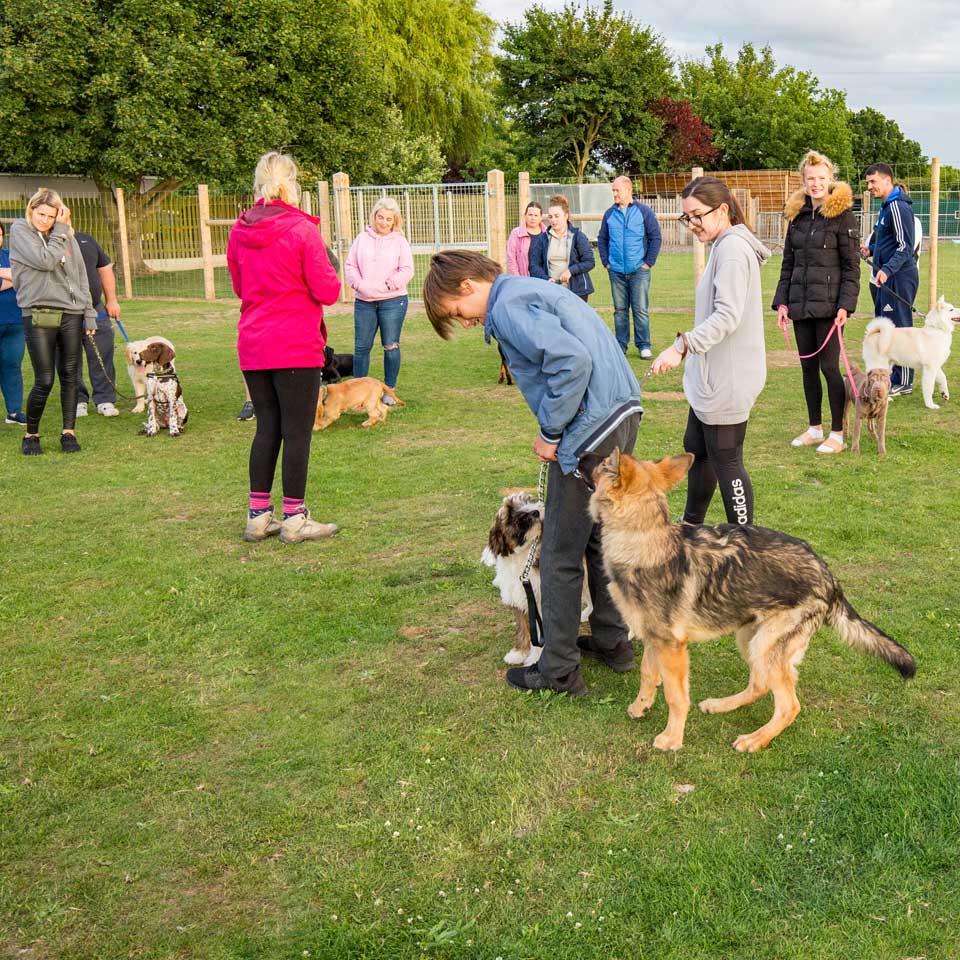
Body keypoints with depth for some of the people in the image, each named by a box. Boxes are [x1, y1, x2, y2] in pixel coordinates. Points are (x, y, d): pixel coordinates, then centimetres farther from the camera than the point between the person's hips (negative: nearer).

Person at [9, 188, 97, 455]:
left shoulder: (66, 235, 11)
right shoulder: (20, 230, 0)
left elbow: (81, 276, 14)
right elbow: (45, 261, -15)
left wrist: (89, 314, 10)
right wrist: (60, 232, -6)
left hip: (71, 314, 4)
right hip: (39, 315, -4)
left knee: (70, 376, 6)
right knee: (44, 380, -5)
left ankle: (68, 432, 15)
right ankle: (31, 435, 13)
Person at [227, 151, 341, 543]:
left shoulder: (239, 231, 6)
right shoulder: (301, 229, -11)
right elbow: (327, 291, -11)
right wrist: (327, 271, 8)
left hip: (253, 346, 6)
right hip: (296, 346, -6)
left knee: (267, 428, 14)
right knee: (297, 431, 2)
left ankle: (258, 515, 18)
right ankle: (294, 519, 6)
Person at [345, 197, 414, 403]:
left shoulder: (399, 241, 3)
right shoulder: (362, 239, 8)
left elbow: (407, 270, -3)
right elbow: (351, 265, 9)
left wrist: (388, 285, -13)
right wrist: (358, 284, -8)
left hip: (392, 301, -2)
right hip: (363, 301, 2)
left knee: (391, 346, 2)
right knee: (361, 347, 4)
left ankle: (389, 391, 12)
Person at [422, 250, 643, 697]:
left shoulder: (508, 305, -11)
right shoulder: (534, 290, 19)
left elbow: (572, 361, -24)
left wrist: (550, 434, -14)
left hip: (588, 431, -10)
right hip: (623, 413, 10)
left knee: (561, 555, 3)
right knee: (601, 537, 23)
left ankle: (559, 669, 14)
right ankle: (612, 640, 36)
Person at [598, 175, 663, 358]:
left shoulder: (644, 211, -3)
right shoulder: (610, 214, 6)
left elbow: (656, 238, -1)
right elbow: (602, 239, 15)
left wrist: (649, 262, -5)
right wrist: (606, 261, 6)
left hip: (639, 270, -3)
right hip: (616, 271, 3)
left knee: (641, 309, -1)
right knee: (620, 310, 9)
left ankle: (644, 345, 6)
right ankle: (620, 345, 15)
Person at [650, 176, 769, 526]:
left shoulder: (732, 248, -17)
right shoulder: (725, 246, 14)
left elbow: (727, 316, -26)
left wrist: (682, 345, -32)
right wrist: (689, 347, 16)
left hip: (727, 379, -11)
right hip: (713, 375, 11)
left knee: (726, 462, -2)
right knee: (696, 448, 21)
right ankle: (691, 526, 37)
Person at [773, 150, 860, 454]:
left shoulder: (842, 216, -5)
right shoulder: (798, 216, 11)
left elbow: (852, 266, -7)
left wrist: (846, 304, -15)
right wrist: (782, 302, 6)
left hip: (828, 304, -6)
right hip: (800, 304, 6)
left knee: (829, 367, -4)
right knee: (808, 367, 11)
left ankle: (838, 434, 6)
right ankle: (814, 429, 22)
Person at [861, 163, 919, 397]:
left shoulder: (898, 207, -16)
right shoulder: (887, 205, 15)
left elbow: (905, 246, -21)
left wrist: (887, 270, -31)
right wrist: (871, 249, 10)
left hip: (899, 276, -10)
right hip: (887, 276, 10)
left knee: (898, 327, -6)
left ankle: (903, 382, 0)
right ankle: (890, 375, 23)